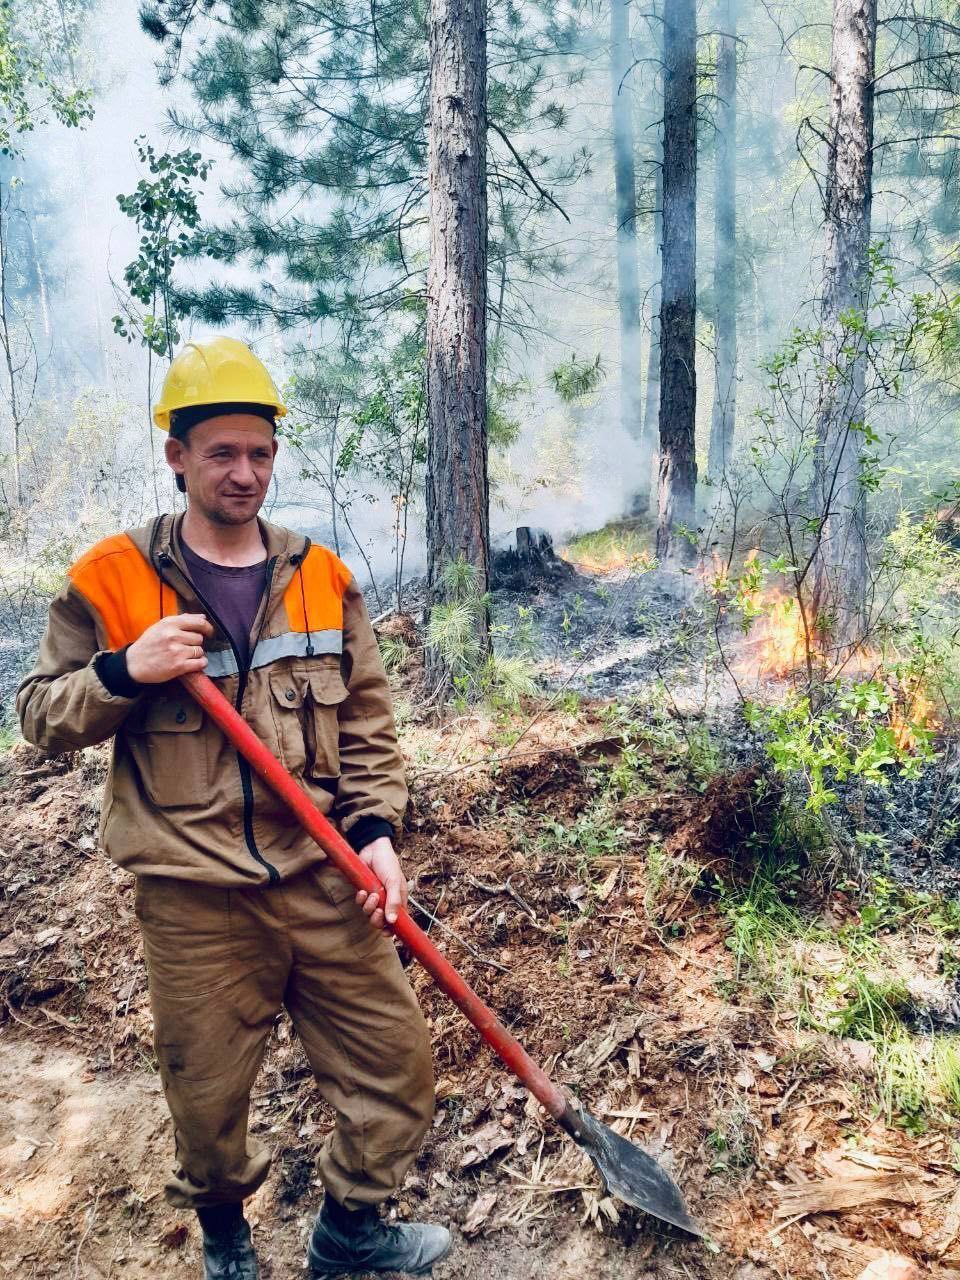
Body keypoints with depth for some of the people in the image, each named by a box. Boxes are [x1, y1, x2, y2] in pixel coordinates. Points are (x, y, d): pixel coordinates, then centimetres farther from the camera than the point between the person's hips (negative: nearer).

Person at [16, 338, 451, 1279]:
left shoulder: (322, 577, 5)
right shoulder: (111, 580, -3)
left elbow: (366, 725, 8)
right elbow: (40, 717, 2)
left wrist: (376, 832, -3)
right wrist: (124, 671, -17)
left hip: (326, 883, 3)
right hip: (195, 904, -2)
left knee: (397, 1074, 9)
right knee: (208, 1102, 14)